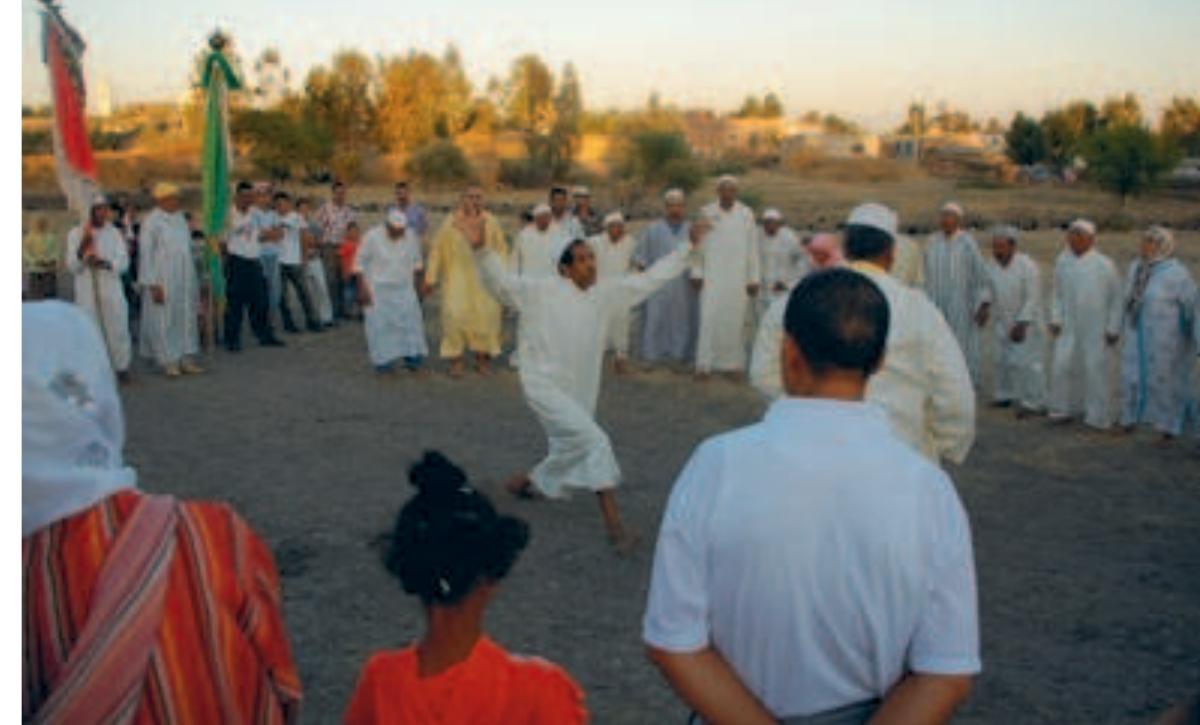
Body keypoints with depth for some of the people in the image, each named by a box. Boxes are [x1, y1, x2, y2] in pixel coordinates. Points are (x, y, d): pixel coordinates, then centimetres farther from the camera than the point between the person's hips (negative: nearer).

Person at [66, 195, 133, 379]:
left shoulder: (114, 233, 7)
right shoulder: (76, 234, 5)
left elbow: (123, 262, 0)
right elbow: (72, 267, -1)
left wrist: (103, 262, -17)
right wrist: (82, 248, -17)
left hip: (112, 289, 1)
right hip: (87, 290, -1)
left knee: (118, 328, -3)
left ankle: (121, 367, 7)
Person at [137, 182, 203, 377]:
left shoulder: (180, 218, 10)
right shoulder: (151, 222, -10)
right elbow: (146, 254, -11)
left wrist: (194, 280, 13)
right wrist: (152, 284, -16)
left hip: (185, 280, 7)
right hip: (163, 280, -7)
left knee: (187, 317, 8)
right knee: (164, 320, -1)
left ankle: (187, 359, 13)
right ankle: (169, 361, 5)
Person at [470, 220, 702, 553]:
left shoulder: (606, 293, 3)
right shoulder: (541, 292, -12)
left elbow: (649, 279, 8)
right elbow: (502, 282, -19)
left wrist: (687, 249, 9)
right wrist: (481, 250, -36)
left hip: (580, 390, 7)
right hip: (545, 385, -7)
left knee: (571, 452, 17)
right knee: (594, 441, -19)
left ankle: (527, 482, 47)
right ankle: (614, 525, -14)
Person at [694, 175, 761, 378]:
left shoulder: (746, 214, 3)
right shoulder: (707, 213, 2)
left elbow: (752, 249, 4)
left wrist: (754, 278, 2)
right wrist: (697, 273, -3)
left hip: (737, 276, 1)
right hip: (712, 275, -1)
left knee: (735, 319, 2)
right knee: (709, 318, -6)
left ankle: (733, 363, 8)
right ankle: (705, 363, -2)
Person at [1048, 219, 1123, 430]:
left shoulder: (1104, 265, -10)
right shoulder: (1062, 262, 2)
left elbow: (1116, 298, -4)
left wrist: (1113, 329, -6)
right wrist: (1055, 319, 3)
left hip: (1098, 329, -4)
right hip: (1070, 327, 4)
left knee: (1097, 369, 1)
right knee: (1063, 366, 2)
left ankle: (1098, 416, 14)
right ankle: (1064, 409, 18)